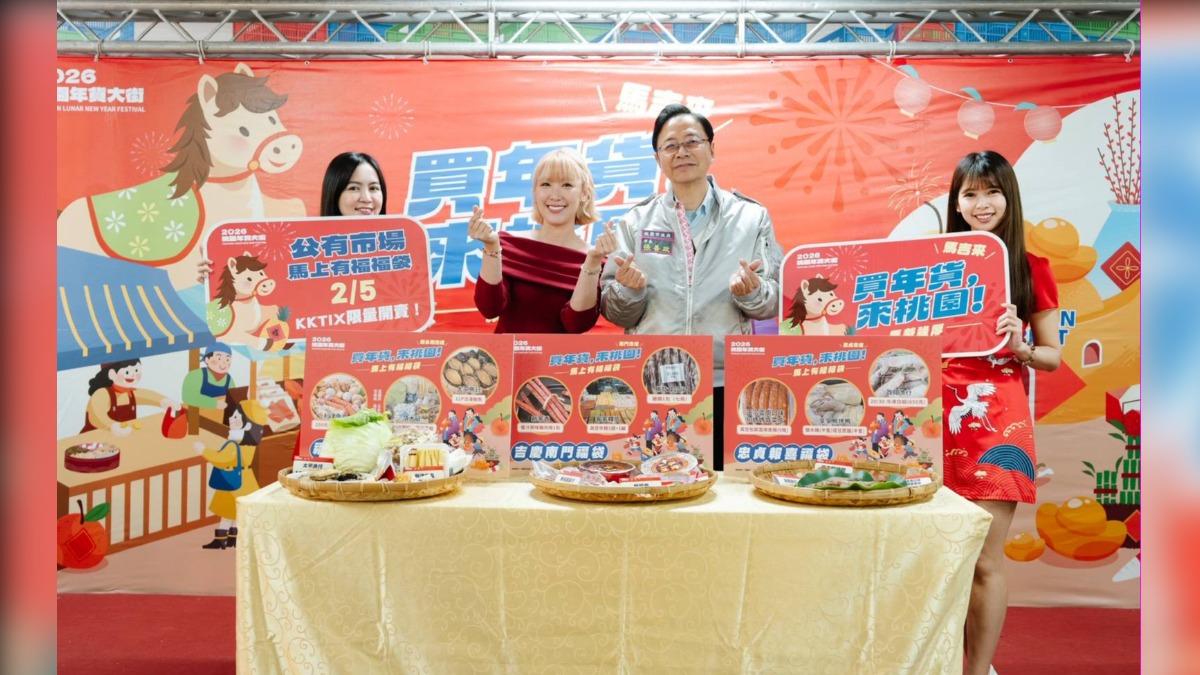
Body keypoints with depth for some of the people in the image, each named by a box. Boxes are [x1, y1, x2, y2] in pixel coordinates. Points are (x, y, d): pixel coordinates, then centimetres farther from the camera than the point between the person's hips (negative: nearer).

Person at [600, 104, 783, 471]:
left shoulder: (751, 217, 6)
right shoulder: (636, 221, 8)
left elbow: (773, 302, 4)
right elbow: (615, 313, 7)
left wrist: (751, 291, -16)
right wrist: (629, 288, -13)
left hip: (726, 385, 0)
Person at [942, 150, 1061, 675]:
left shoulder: (1031, 268, 2)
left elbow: (1053, 356, 4)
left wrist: (1020, 347, -15)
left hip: (995, 421, -2)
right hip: (941, 417, 2)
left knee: (983, 560, -2)